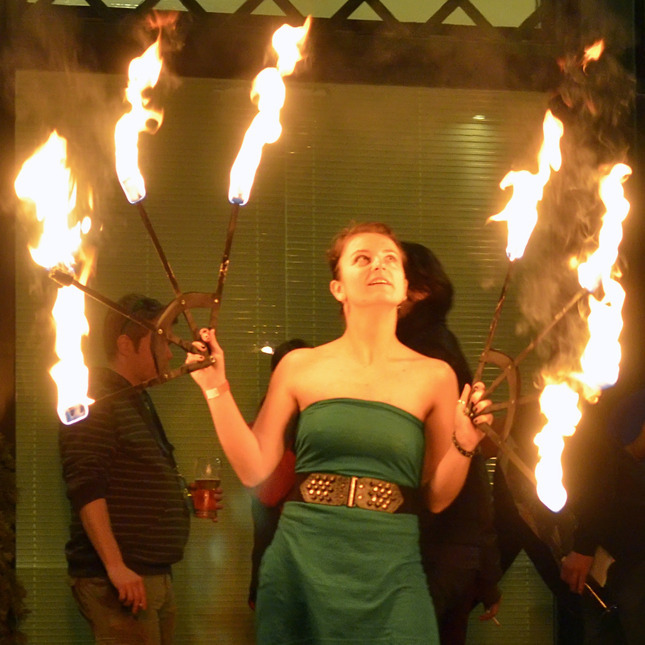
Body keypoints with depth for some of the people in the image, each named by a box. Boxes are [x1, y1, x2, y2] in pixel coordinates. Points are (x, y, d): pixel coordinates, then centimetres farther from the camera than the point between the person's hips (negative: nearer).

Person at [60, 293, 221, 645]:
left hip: (155, 574, 10)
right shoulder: (93, 402, -10)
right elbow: (86, 490, -19)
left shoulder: (138, 401, 21)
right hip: (120, 578, -10)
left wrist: (185, 498, 17)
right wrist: (116, 567, -25)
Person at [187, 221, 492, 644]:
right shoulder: (301, 367, 6)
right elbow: (254, 470, 3)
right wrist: (216, 388, -1)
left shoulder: (433, 376, 5)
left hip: (389, 575, 0)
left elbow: (437, 497, 6)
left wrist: (465, 445, -10)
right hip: (302, 562, 0)